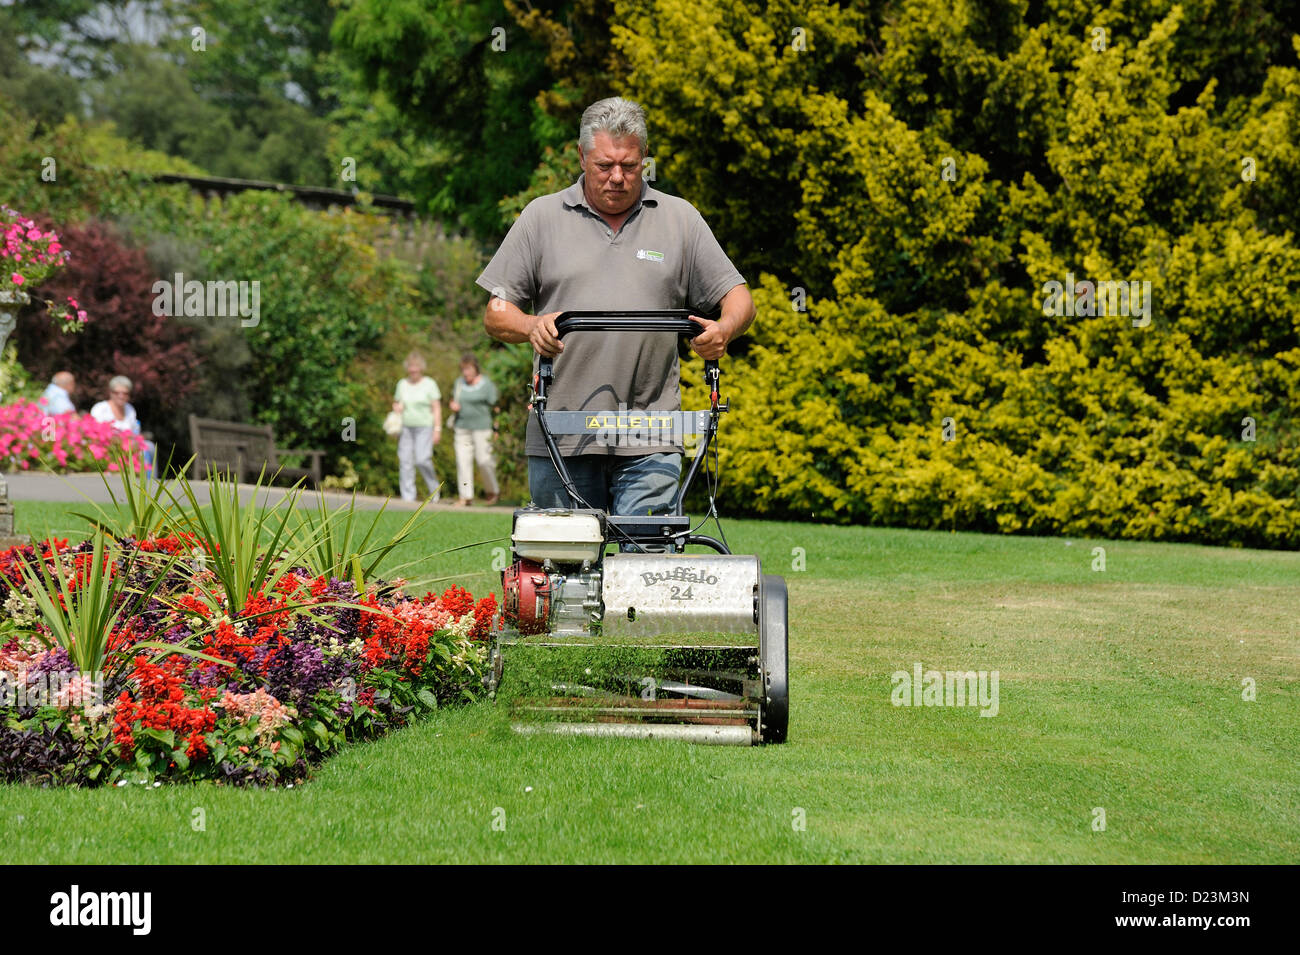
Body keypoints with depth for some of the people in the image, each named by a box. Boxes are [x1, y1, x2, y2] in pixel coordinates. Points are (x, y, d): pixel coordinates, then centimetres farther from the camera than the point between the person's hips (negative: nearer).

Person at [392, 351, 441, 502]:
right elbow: (396, 403, 21)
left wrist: (437, 429, -9)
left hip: (424, 427, -4)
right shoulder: (402, 384, 11)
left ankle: (434, 488, 6)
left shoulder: (429, 384, -1)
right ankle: (407, 497, -1)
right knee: (405, 460, -5)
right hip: (405, 427, 4)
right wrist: (397, 407, -3)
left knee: (422, 460, -17)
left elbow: (436, 408, -3)